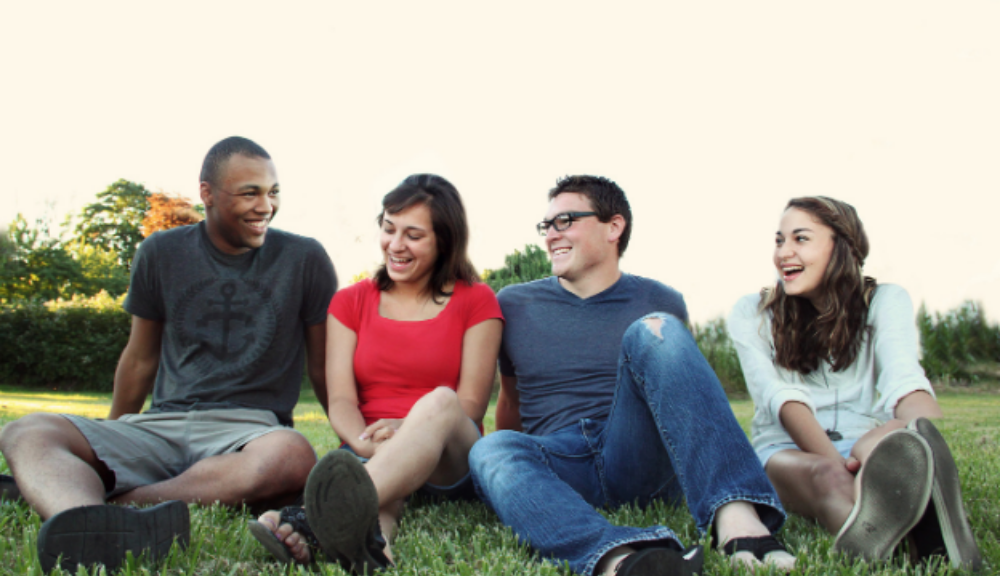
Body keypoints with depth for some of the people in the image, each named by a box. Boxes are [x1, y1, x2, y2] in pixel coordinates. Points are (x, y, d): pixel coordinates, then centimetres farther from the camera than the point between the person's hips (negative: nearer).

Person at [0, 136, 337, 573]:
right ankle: (88, 533, -60)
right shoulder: (162, 254, 11)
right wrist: (108, 451, 27)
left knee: (291, 455, -40)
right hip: (160, 425, 3)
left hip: (248, 430, -2)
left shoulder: (304, 259, 6)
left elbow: (324, 368, 13)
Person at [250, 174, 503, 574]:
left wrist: (411, 429, -21)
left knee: (439, 402, -37)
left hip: (450, 465, -1)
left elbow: (471, 403, 0)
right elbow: (341, 400, 3)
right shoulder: (350, 303, 16)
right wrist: (365, 442, -21)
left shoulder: (476, 302, 10)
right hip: (371, 456, 2)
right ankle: (372, 537, -74)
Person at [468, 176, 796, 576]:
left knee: (654, 330, -25)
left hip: (639, 461, 0)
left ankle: (737, 518, -45)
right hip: (562, 464, 1)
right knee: (490, 451, -34)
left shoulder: (659, 303, 13)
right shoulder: (514, 305, 15)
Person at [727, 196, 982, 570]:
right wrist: (836, 462, -35)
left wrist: (928, 440, -40)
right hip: (786, 450, -1)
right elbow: (778, 395, -14)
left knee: (882, 442, -37)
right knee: (826, 476, -38)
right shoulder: (752, 315, 6)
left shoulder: (884, 302, 7)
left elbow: (904, 378, -15)